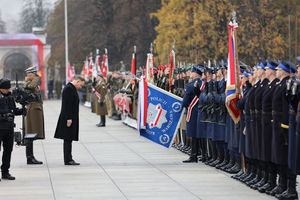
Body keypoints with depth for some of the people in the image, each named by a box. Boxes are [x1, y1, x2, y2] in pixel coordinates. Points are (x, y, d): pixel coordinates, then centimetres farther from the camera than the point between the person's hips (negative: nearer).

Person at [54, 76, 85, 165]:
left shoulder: (72, 89, 16)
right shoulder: (68, 89, -16)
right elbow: (67, 105, -21)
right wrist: (69, 118, -23)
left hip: (71, 119, 10)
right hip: (69, 119, -10)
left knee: (68, 140, 12)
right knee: (68, 139, -6)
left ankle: (68, 159, 16)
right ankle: (68, 160, -5)